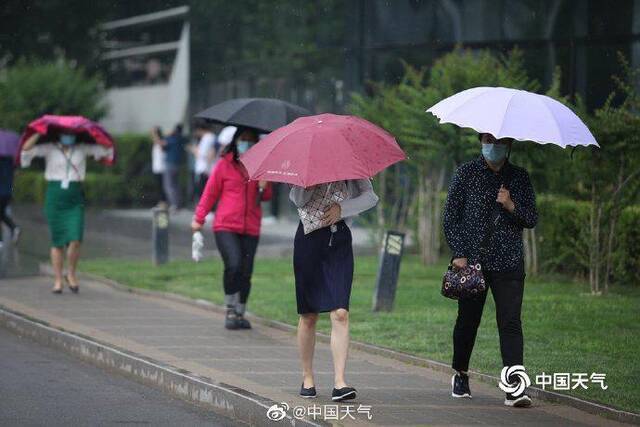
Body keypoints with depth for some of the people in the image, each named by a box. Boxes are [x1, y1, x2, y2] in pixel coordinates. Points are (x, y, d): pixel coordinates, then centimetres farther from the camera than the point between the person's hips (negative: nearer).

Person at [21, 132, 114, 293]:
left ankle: (71, 274, 9)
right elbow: (26, 149, -10)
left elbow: (107, 149, 5)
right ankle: (58, 280, 11)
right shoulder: (49, 149, 2)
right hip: (54, 198, -1)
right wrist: (39, 133, -13)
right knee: (57, 242, 2)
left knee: (75, 240, -13)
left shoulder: (82, 149, 7)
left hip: (75, 201, 1)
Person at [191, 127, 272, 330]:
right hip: (226, 226, -3)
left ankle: (240, 314, 17)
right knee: (233, 265, -20)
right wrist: (199, 218, 2)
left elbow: (266, 197, 19)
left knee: (246, 272, 2)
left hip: (250, 229, 3)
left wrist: (264, 187, -4)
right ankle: (230, 310, -5)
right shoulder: (224, 165, 2)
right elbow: (210, 192, 6)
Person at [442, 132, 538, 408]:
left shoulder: (519, 178, 10)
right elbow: (450, 216, 3)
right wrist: (459, 253, -6)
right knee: (468, 320, 8)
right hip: (470, 260, 0)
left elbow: (532, 220, 8)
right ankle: (460, 374, 32)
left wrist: (511, 206, -12)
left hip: (508, 263, 0)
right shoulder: (466, 173, 5)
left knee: (510, 322, -10)